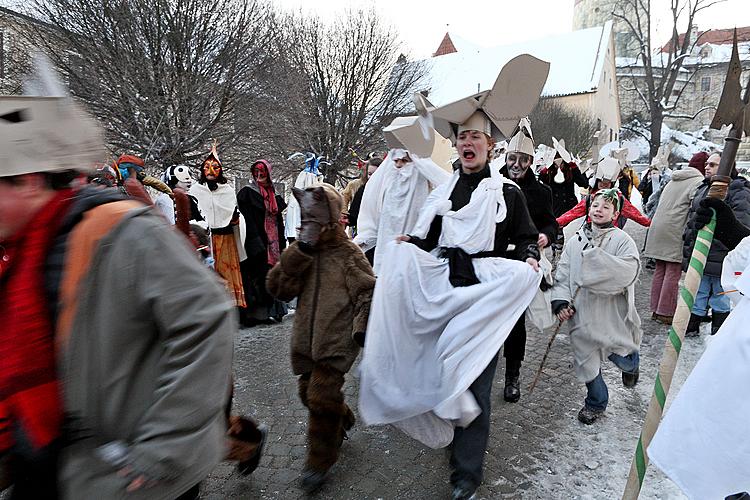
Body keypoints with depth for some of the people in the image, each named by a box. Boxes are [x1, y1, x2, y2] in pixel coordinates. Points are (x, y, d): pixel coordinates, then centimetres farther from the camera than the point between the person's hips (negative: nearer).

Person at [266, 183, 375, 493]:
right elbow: (278, 288, -6)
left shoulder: (349, 254, -8)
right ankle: (342, 421, 46)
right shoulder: (300, 253, 5)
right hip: (307, 338, 6)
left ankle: (320, 461, 17)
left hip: (336, 341, -6)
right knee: (309, 392, 17)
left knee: (322, 398, -4)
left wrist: (361, 327, -14)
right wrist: (299, 252, -14)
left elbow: (368, 292, -6)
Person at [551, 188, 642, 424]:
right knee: (587, 359, 11)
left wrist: (594, 256, -24)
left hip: (613, 315, -3)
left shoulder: (622, 240, -7)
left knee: (622, 359, 9)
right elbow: (562, 273, 3)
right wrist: (561, 301, -9)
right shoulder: (576, 241, 3)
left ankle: (630, 364, 48)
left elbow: (628, 272, -24)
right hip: (583, 316, 3)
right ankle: (596, 402, 35)